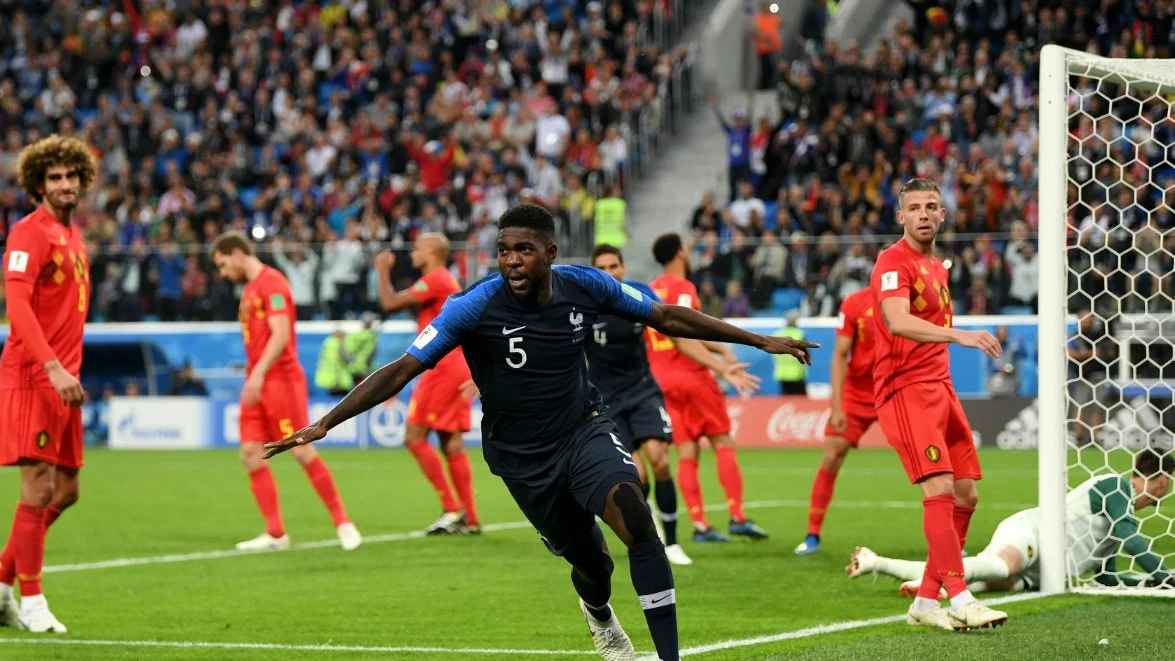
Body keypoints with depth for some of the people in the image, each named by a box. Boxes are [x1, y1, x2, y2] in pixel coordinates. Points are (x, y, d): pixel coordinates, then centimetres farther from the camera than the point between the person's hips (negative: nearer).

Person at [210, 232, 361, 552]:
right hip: (257, 384, 9)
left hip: (281, 379, -9)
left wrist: (258, 374, -29)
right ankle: (275, 534, 3)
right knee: (251, 453, 0)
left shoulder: (272, 282, -10)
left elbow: (280, 334, -21)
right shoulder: (250, 289, 18)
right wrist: (252, 379, 19)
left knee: (303, 451, -9)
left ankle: (342, 523, 0)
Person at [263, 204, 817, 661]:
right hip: (523, 458, -1)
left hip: (584, 430, 1)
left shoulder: (585, 286, -11)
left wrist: (760, 340, 5)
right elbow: (402, 371, -21)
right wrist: (324, 424, -30)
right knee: (591, 561, 8)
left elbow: (667, 318, 2)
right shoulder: (475, 307, -21)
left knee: (636, 519, -25)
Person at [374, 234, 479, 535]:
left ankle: (452, 509, -11)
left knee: (415, 437, -7)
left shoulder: (434, 280, -10)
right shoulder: (450, 282, 20)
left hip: (442, 367, -10)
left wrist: (383, 271, -1)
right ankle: (470, 519, 5)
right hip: (459, 367, 10)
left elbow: (390, 303, -17)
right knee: (451, 443, 8)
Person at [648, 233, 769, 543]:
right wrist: (722, 351, -22)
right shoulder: (683, 287, -9)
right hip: (692, 376, -6)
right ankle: (737, 516, -6)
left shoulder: (649, 290, 12)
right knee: (723, 444, 0)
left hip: (661, 379, 6)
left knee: (686, 453, 4)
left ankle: (699, 524, -2)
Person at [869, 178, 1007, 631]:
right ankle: (960, 599, -23)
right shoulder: (894, 262, -10)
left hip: (939, 386, 9)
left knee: (966, 495, 7)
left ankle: (927, 602, 13)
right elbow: (897, 322, -27)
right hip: (905, 389, -9)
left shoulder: (936, 266, 19)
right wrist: (959, 335, -38)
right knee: (939, 488, -20)